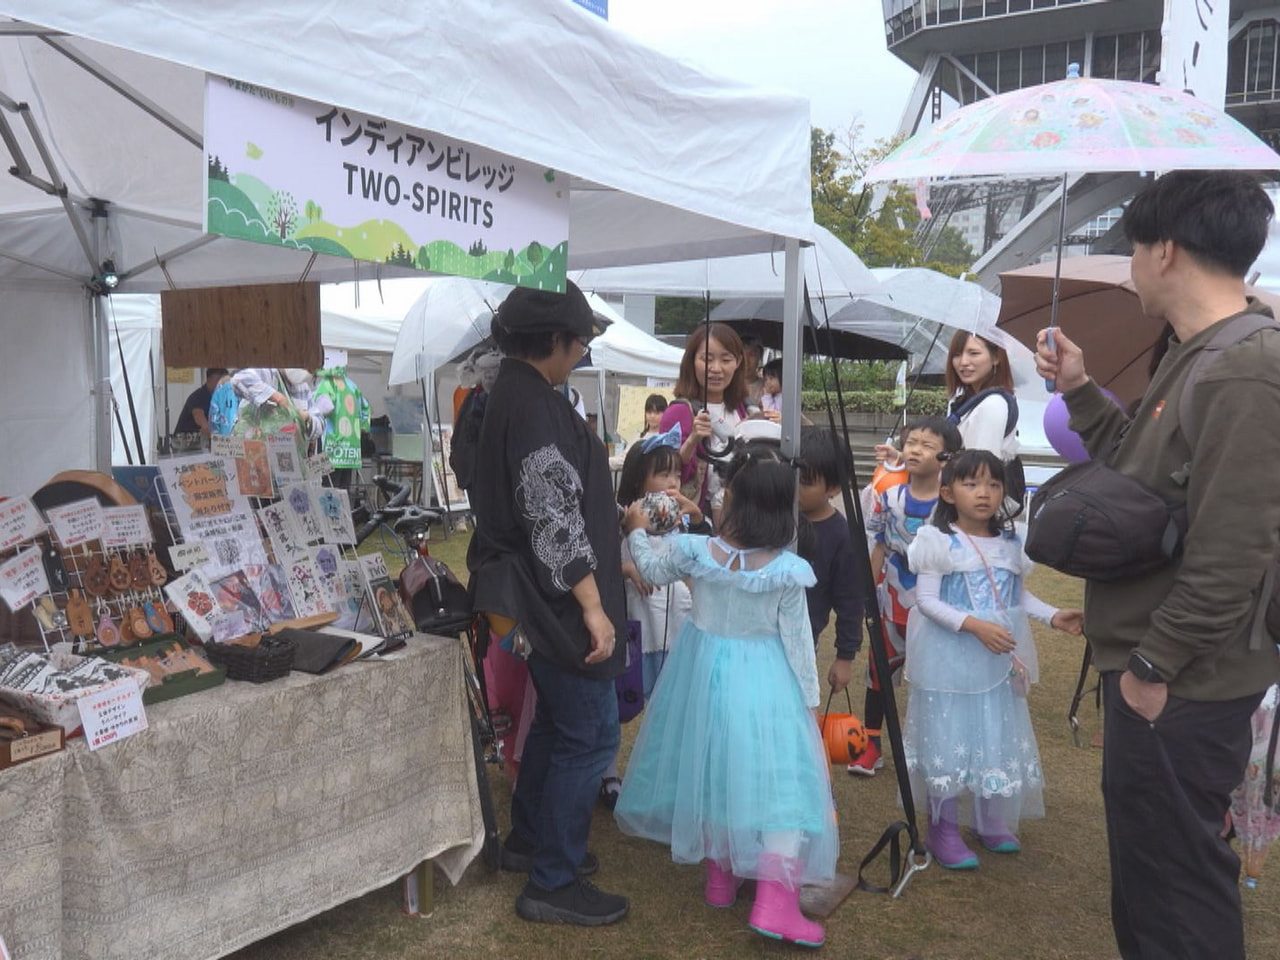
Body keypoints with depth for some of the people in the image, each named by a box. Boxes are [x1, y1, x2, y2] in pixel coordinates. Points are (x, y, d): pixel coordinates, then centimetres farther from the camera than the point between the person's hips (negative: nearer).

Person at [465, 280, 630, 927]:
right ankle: (552, 883, 10)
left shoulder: (510, 395, 12)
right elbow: (555, 518, -25)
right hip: (561, 600, -11)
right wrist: (593, 606, -23)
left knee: (556, 720, 22)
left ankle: (529, 840, 37)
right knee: (592, 733, -1)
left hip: (541, 598, 11)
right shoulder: (534, 405, -20)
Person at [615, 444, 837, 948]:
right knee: (776, 777, 3)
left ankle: (720, 876, 32)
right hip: (764, 683, -3)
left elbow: (653, 572, 7)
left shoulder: (694, 551, -14)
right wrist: (809, 698, 3)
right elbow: (797, 641, -9)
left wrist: (638, 533, 25)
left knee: (712, 766, 19)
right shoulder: (788, 571, -17)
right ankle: (774, 902, -2)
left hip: (704, 671, 3)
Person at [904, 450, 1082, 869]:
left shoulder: (1011, 543, 4)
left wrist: (1053, 615, -2)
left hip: (999, 656, 5)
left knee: (997, 732, 14)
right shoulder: (938, 541, -13)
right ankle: (944, 828, 18)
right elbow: (926, 600, -17)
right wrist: (975, 625, -26)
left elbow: (1020, 595, 14)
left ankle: (990, 821, 34)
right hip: (949, 656, -5)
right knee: (949, 734, 3)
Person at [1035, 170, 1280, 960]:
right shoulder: (1197, 357, 11)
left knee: (1175, 872, 5)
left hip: (1184, 684, -10)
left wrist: (1153, 665, -19)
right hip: (1152, 660, 10)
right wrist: (1079, 390, 15)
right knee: (1144, 849, 24)